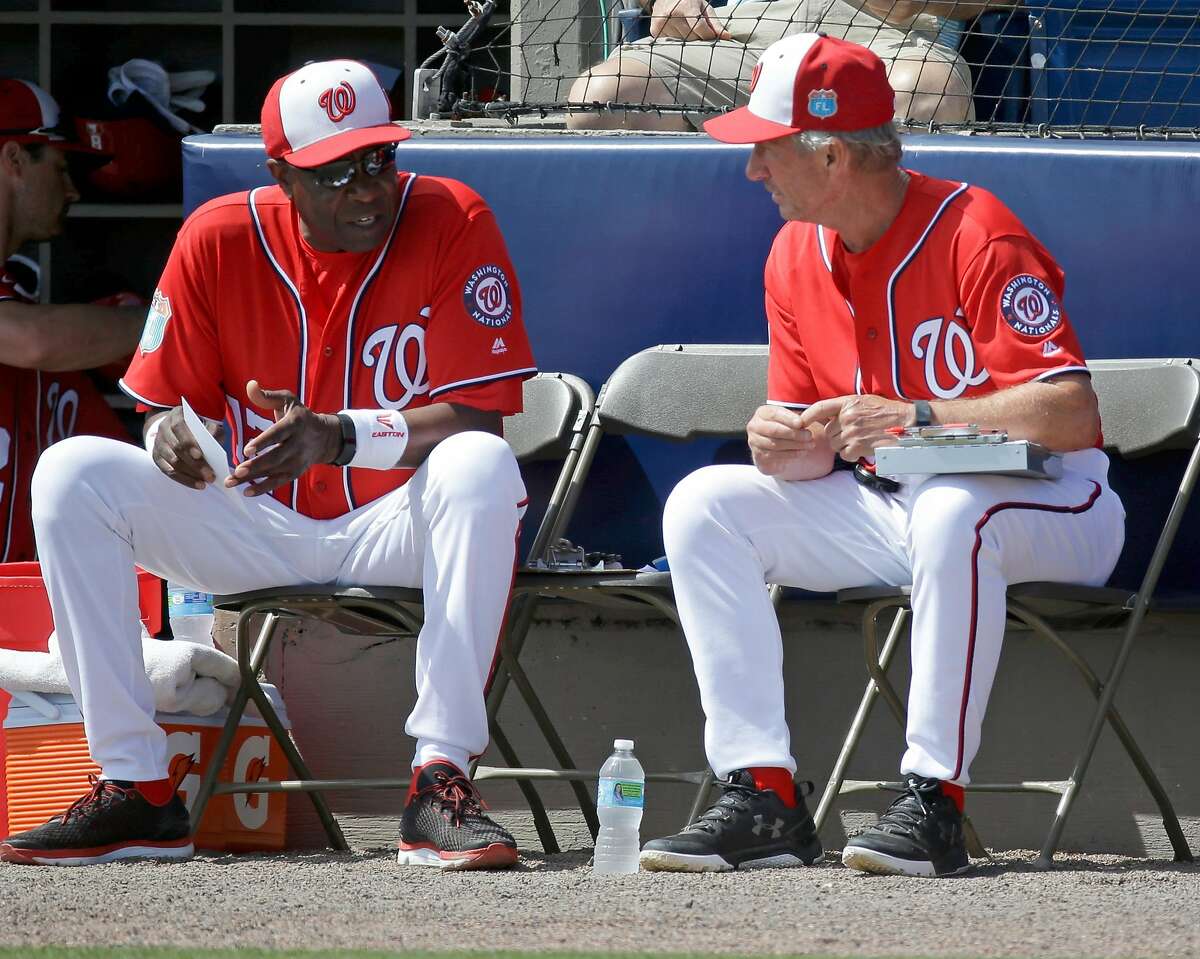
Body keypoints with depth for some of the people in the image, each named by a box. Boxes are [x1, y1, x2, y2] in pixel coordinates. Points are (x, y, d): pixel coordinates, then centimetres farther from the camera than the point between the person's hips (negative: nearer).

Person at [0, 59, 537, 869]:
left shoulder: (451, 223, -12)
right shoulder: (219, 239, -3)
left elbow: (478, 421, -17)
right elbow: (168, 401, 5)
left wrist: (340, 438, -34)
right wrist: (172, 432, -22)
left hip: (393, 528, -3)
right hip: (258, 530, 3)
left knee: (482, 469, -36)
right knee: (74, 474, -16)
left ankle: (442, 785, -37)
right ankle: (136, 791, -17)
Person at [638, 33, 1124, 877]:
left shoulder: (974, 233, -18)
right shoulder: (796, 259, 4)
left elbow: (1071, 415, -25)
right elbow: (817, 450, 9)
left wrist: (915, 418, -33)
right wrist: (781, 445, -17)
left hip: (1052, 507, -7)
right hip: (887, 508, 7)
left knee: (950, 514, -41)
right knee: (704, 505, -9)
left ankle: (935, 801, -36)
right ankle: (762, 796, -18)